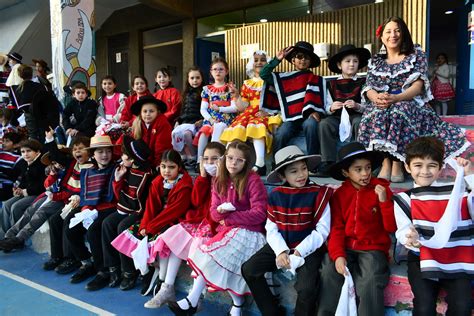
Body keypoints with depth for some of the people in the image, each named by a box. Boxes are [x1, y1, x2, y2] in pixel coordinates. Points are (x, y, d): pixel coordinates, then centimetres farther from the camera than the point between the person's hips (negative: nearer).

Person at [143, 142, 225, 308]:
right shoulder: (204, 177, 14)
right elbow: (196, 202, 2)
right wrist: (203, 176, -4)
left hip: (216, 223, -7)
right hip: (199, 219, 7)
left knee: (199, 246, -27)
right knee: (176, 238, -6)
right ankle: (167, 289, 0)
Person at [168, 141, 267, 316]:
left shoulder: (253, 180, -9)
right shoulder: (219, 182, 8)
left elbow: (259, 214, -15)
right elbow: (213, 214, 8)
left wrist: (229, 218, -12)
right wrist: (220, 210, -17)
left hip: (248, 231, -6)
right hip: (227, 230, 6)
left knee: (213, 255, -21)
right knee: (218, 262, -20)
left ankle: (192, 301, -4)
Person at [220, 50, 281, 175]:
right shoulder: (247, 84, 18)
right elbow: (242, 107, 12)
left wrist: (267, 112, -13)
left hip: (266, 115, -4)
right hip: (249, 114, 4)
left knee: (256, 127, -36)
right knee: (235, 129, -24)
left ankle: (260, 164, -42)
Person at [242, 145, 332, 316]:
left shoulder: (318, 193, -11)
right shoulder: (275, 195, 0)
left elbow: (322, 230, -11)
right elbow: (271, 229, 1)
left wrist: (299, 251, -17)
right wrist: (281, 251, -16)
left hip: (309, 248, -4)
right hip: (281, 246, 4)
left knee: (306, 288, -26)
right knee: (248, 270, -6)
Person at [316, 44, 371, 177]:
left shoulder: (362, 82, 8)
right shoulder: (333, 84, 13)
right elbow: (327, 107, 10)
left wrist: (357, 106, -17)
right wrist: (331, 108, -12)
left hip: (357, 115, -2)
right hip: (338, 116, 2)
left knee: (359, 122, -35)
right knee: (324, 124, -28)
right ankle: (328, 163, -25)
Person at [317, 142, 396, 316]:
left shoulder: (381, 189, 1)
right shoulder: (339, 194, 5)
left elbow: (392, 228, -2)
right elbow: (336, 228, 0)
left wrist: (385, 201, -17)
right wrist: (337, 255, -16)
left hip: (373, 248, -1)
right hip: (346, 247, 2)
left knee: (371, 282, -27)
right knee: (329, 274, -22)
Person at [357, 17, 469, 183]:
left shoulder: (416, 54, 8)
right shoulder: (375, 61, 16)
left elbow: (418, 85, -6)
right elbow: (368, 88, 2)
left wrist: (395, 98, -26)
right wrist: (376, 98, -25)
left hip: (411, 103, -2)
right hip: (382, 105, 2)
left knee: (399, 111, -38)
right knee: (376, 113, -35)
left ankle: (397, 163, -32)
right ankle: (386, 162, -35)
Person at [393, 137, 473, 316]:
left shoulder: (458, 191, 7)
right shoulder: (404, 199, 6)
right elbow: (403, 231, -3)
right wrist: (410, 239, -27)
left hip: (458, 260, 1)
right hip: (422, 260, 0)